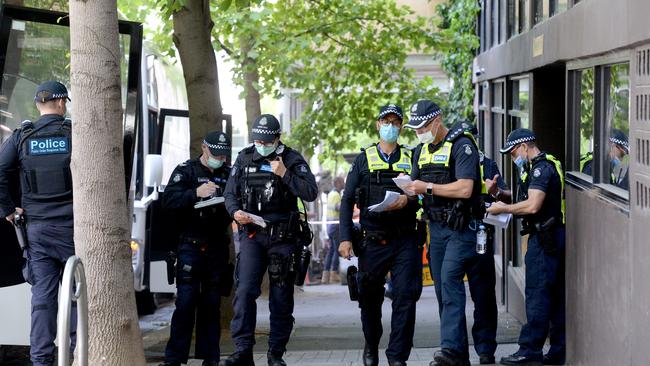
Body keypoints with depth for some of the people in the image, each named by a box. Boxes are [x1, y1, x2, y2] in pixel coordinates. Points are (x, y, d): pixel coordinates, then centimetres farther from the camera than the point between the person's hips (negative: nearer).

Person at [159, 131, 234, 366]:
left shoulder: (228, 174, 15)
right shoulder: (186, 171, 2)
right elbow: (168, 201, -10)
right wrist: (195, 193, -23)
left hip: (218, 247, 4)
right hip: (190, 247, -4)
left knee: (212, 303, 6)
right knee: (186, 301, -9)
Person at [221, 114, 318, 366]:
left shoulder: (292, 160, 0)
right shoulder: (244, 159, 8)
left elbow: (311, 193, -9)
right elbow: (230, 193, 11)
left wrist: (284, 175, -18)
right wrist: (235, 212, -9)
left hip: (283, 238, -1)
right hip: (252, 234, 1)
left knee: (281, 298, 3)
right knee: (245, 290, -14)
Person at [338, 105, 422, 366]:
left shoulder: (411, 159, 12)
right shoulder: (364, 159, 10)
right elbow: (347, 200, 6)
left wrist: (407, 201, -14)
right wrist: (345, 238, -3)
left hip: (404, 240, 0)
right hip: (372, 241, 0)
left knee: (405, 296, -8)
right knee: (369, 298, 7)